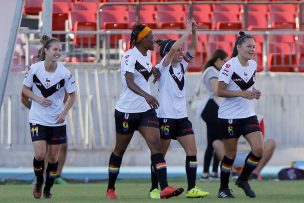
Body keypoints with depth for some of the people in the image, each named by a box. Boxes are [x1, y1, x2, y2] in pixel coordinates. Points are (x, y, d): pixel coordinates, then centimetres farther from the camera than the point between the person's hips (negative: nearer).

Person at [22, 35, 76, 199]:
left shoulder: (64, 73, -11)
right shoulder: (34, 69, -10)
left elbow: (72, 95, 0)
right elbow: (25, 89, 2)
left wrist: (64, 113, -13)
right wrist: (38, 99, -15)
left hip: (57, 121, 1)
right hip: (38, 119, -1)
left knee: (53, 157, 5)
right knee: (40, 154, -14)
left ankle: (48, 189, 24)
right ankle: (39, 181, 15)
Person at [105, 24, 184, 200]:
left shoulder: (147, 54, 7)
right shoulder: (130, 56, -17)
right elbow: (130, 82, -33)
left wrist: (153, 71, 11)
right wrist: (146, 95, -47)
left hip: (146, 110, 6)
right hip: (127, 111, -6)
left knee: (156, 145, -11)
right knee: (120, 150, 9)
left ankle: (165, 188, -21)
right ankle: (110, 189, 24)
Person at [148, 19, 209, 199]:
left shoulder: (182, 66, 11)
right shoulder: (163, 68, -8)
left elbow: (193, 49, 10)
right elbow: (173, 48, -23)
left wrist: (194, 32, -5)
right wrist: (187, 32, -18)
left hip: (181, 116, 7)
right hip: (166, 116, -7)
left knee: (192, 151, -1)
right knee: (160, 154, 0)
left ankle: (192, 188, 2)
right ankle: (154, 189, 9)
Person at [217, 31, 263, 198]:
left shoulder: (253, 65, 5)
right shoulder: (230, 66, -14)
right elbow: (220, 91, -17)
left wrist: (254, 93, 0)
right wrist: (241, 93, -26)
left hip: (248, 115, 6)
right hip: (229, 116, -6)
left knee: (258, 150, -8)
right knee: (230, 155, 2)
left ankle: (243, 180, 15)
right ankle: (223, 189, 18)